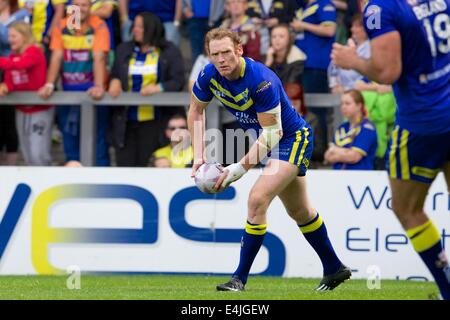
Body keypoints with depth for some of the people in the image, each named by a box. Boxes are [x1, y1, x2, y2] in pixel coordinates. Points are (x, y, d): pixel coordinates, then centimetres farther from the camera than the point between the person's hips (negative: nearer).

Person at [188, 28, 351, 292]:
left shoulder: (261, 80, -33)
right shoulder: (209, 76, -13)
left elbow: (273, 132, -29)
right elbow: (196, 110, 5)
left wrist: (241, 168, -31)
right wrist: (199, 156, -4)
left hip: (294, 138, -8)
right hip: (270, 140, 8)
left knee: (258, 200, -22)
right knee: (300, 211, 19)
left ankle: (240, 278, -14)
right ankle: (335, 269, 35)